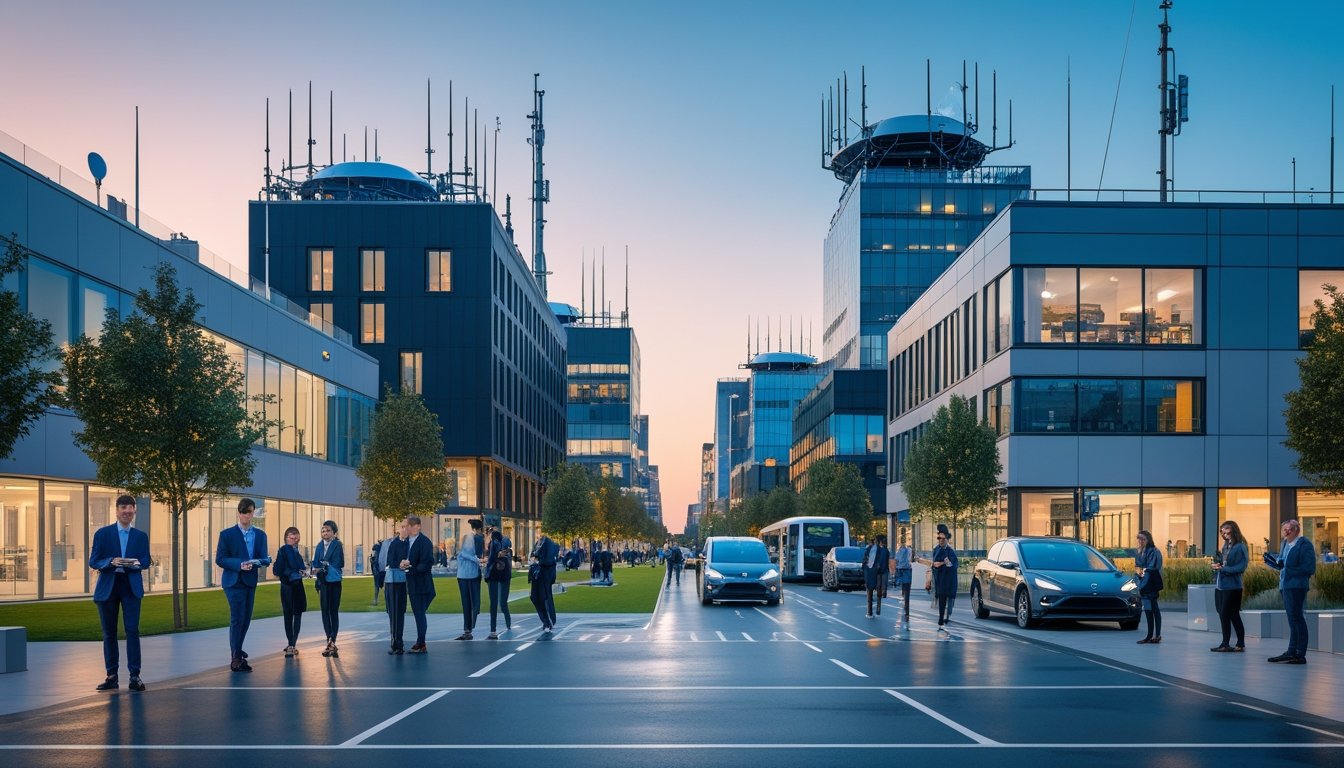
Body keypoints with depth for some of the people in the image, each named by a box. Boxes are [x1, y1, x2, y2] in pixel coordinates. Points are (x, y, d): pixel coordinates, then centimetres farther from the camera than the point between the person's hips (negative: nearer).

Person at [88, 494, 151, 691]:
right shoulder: (102, 533, 3)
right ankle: (111, 676, 13)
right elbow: (93, 562, -1)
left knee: (132, 630, -9)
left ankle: (135, 675, -8)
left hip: (131, 588, 0)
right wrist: (112, 562, -20)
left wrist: (136, 563, -19)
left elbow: (146, 561, 4)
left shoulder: (141, 536, 9)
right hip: (107, 588, 0)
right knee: (109, 632, 6)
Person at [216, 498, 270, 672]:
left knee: (246, 619, 11)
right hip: (234, 582, -5)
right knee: (237, 618, -10)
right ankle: (236, 659, -8)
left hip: (250, 582, 5)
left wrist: (262, 561, -17)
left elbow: (264, 559, 8)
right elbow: (220, 559, -8)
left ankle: (236, 651, 29)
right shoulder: (227, 534, -4)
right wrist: (240, 565, -22)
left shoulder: (260, 535, 9)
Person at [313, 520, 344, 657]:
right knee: (325, 611, 4)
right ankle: (330, 641, 9)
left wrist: (322, 569, -19)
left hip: (334, 581, -5)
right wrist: (316, 570, -10)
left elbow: (337, 565, -12)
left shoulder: (337, 545, -6)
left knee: (334, 611, -3)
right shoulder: (320, 546, 9)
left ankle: (332, 641, -5)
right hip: (323, 583, 5)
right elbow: (315, 563, 10)